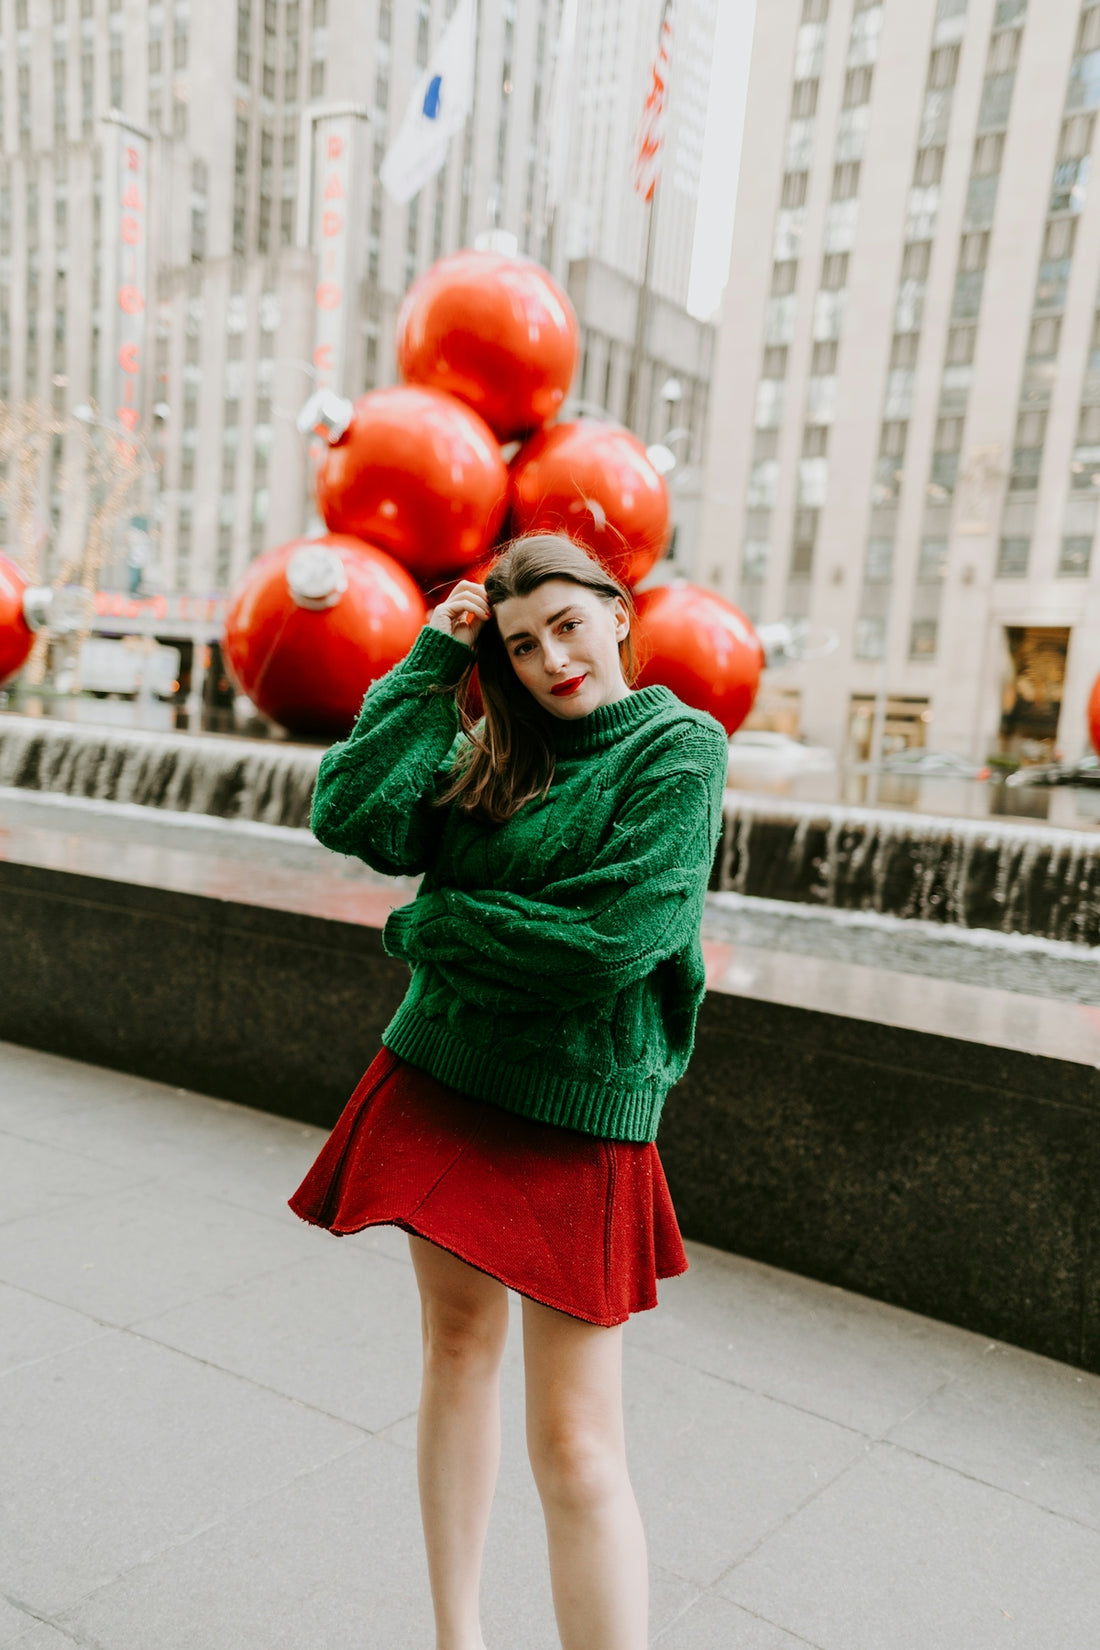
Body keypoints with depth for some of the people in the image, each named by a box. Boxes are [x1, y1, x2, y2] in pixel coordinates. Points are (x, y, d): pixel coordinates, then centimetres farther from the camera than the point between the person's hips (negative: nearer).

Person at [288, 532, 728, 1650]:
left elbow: (608, 940, -20)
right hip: (441, 1082, 6)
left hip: (575, 1112, -5)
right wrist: (432, 665, -4)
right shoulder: (495, 751, 9)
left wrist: (426, 929, -8)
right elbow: (354, 820, -7)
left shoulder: (679, 748, -8)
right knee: (456, 1346, 17)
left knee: (575, 1445, -3)